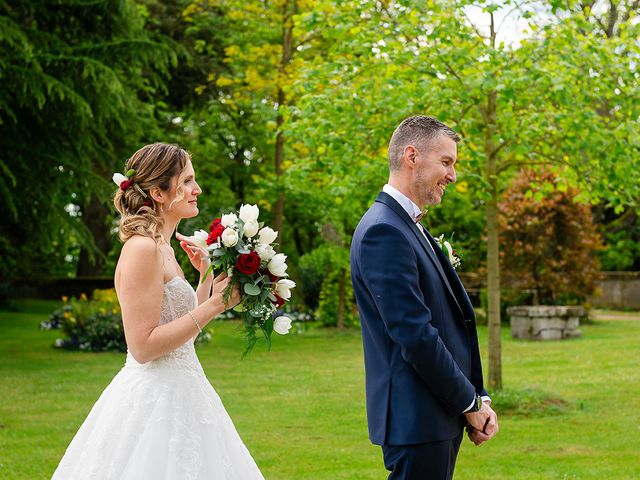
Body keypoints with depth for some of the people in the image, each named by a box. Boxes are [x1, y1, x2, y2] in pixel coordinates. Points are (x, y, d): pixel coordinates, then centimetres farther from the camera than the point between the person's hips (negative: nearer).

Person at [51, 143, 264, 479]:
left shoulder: (162, 247, 13)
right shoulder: (142, 249, -16)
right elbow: (143, 346, -21)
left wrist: (206, 276, 12)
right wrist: (215, 305, -18)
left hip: (176, 397, 9)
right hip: (154, 398, -9)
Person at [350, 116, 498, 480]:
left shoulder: (410, 226, 16)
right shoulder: (383, 231, -16)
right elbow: (413, 334, -20)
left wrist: (478, 398, 8)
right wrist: (470, 402, -11)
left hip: (443, 415, 10)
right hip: (418, 420, -9)